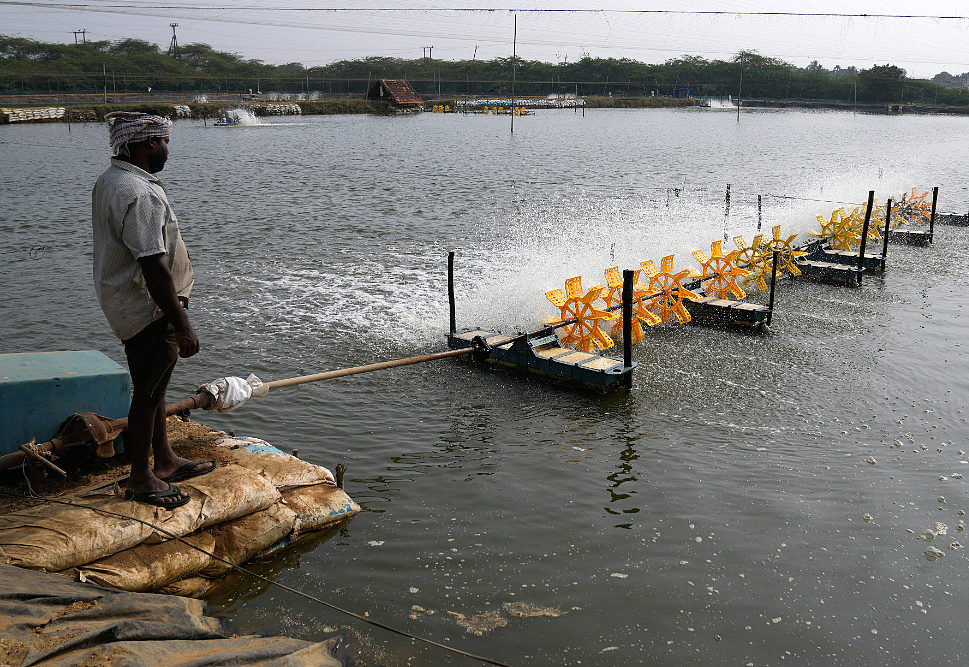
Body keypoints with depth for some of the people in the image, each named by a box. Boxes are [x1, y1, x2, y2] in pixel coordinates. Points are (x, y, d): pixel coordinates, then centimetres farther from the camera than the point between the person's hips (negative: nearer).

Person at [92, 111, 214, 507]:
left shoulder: (109, 181, 11)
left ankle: (165, 461, 33)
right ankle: (140, 480, 13)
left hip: (128, 305, 11)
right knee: (148, 393, 0)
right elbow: (154, 268, -28)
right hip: (148, 308, -11)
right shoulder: (140, 194, -24)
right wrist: (182, 325, -24)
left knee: (153, 386, 19)